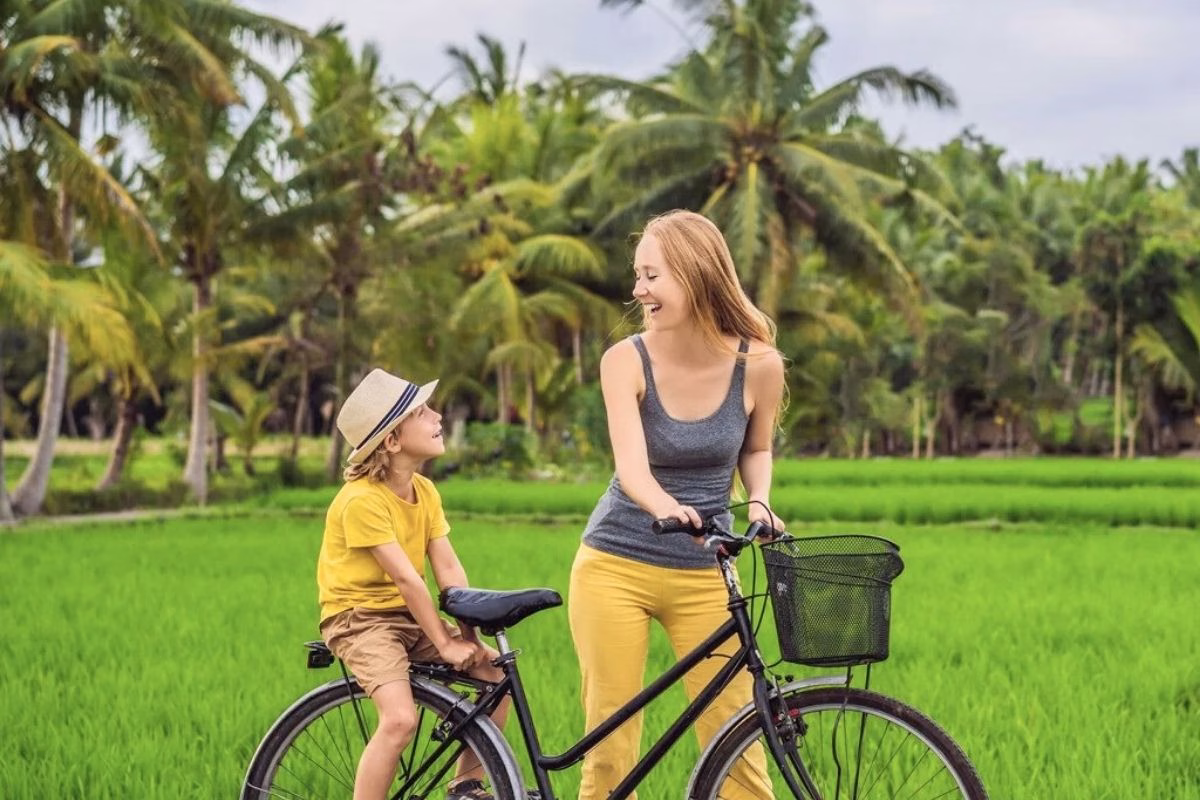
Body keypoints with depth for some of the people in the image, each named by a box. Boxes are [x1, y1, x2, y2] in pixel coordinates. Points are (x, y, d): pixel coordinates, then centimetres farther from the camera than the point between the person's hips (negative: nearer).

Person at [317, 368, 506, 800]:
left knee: (499, 674, -3)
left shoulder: (425, 491, 2)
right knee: (401, 718, -28)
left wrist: (470, 635, -14)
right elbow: (406, 577, -23)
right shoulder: (361, 500, -22)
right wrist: (444, 643, -21)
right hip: (359, 617, -8)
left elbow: (448, 568, -4)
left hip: (407, 615, 8)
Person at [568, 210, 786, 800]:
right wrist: (665, 506, -46)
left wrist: (759, 502, -11)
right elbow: (632, 468, -25)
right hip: (615, 568, -1)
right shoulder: (626, 359, -12)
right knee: (610, 747, 0)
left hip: (703, 576, 1)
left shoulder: (758, 363, -9)